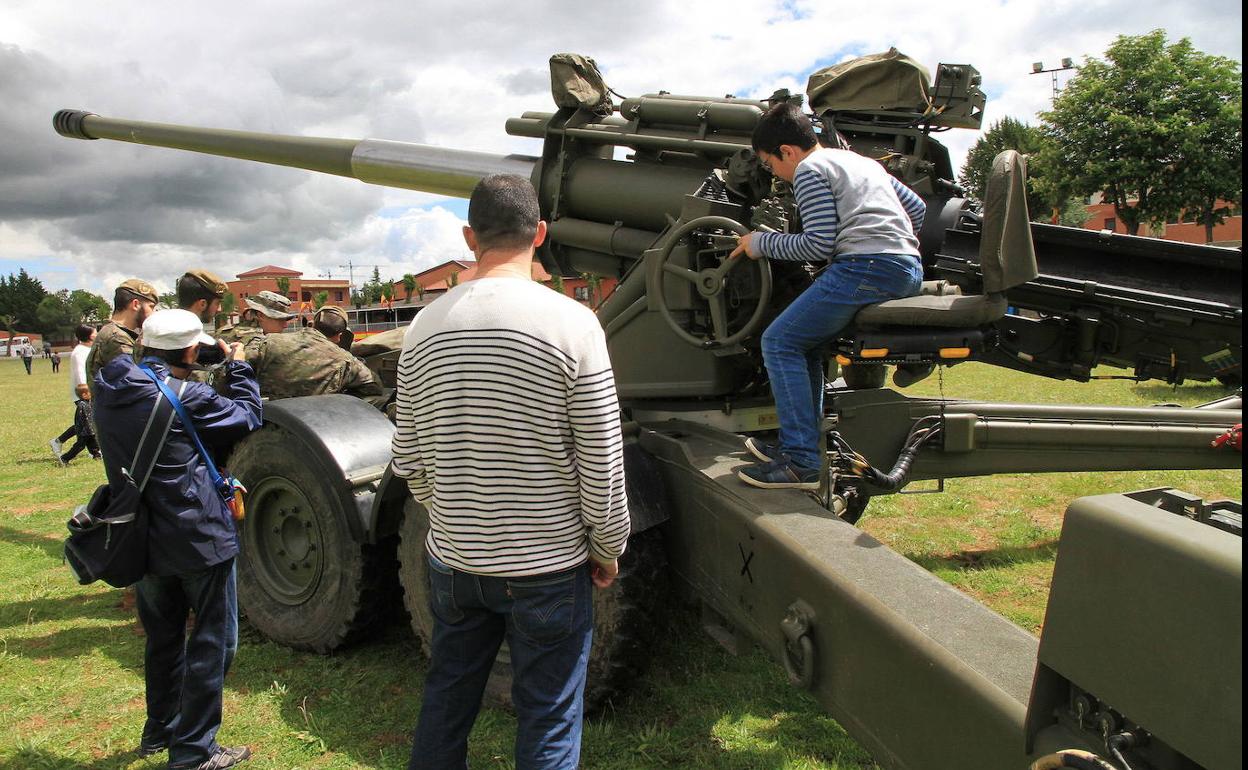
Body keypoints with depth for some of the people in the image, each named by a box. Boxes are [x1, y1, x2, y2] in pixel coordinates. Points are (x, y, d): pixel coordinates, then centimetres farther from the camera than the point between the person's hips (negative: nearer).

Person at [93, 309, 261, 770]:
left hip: (143, 538, 7)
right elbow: (247, 417, -9)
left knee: (162, 637, 23)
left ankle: (160, 731, 38)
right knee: (210, 642, 7)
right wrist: (238, 366, 4)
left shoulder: (110, 393, -2)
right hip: (199, 540, -7)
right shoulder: (184, 397, -21)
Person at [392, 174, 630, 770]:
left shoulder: (426, 326, -2)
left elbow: (409, 459, 5)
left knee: (445, 702, 23)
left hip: (453, 561, 4)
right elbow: (601, 462, -12)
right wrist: (608, 548, 2)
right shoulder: (572, 323, -15)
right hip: (549, 565, -4)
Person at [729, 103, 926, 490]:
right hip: (909, 270, 10)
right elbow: (917, 208, 29)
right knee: (803, 337, 20)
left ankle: (802, 464, -13)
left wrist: (762, 243, 3)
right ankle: (797, 442, 21)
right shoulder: (862, 161, 28)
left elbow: (820, 244, -9)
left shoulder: (809, 170, 1)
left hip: (867, 267, -10)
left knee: (779, 342, -6)